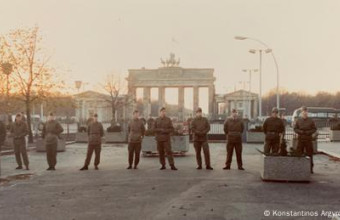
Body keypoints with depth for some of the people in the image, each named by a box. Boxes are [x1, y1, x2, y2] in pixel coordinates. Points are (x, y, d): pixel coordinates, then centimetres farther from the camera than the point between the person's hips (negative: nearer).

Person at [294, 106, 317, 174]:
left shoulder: (311, 121, 5)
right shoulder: (298, 121, 8)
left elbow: (314, 129, 4)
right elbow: (295, 129, 6)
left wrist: (308, 132, -12)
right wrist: (300, 132, -11)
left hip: (308, 139, -1)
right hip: (300, 139, 1)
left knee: (309, 153, 0)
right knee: (299, 153, 1)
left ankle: (310, 168, 7)